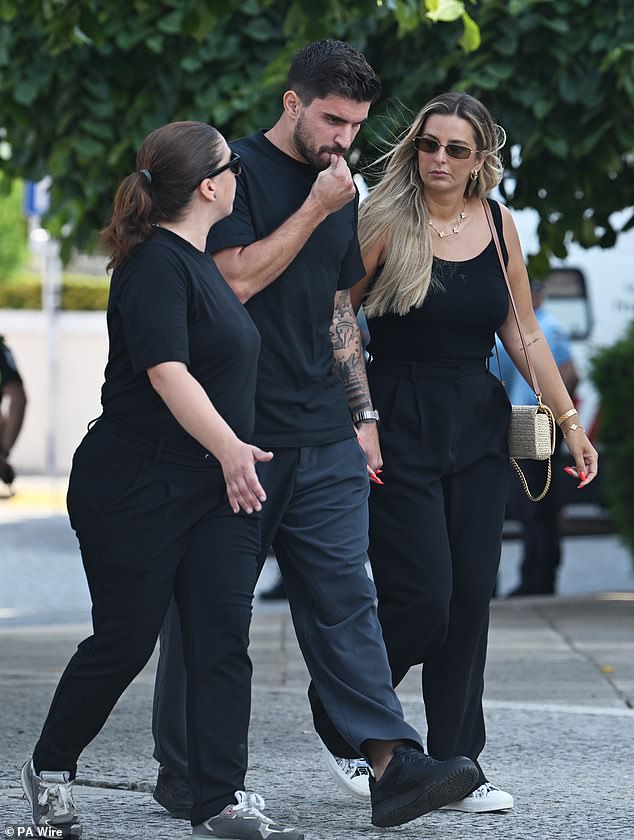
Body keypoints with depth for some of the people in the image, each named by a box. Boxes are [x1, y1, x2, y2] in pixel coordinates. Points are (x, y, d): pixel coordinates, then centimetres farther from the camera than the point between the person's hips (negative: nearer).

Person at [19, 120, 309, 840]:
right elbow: (166, 372, -27)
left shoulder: (199, 263, 16)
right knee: (125, 641, 1)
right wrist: (229, 447, -34)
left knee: (223, 638, -3)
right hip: (138, 488, -8)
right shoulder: (155, 264, -15)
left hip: (218, 487, 9)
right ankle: (50, 767, 22)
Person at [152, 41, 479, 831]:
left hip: (324, 439, 6)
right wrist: (316, 209, -12)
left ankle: (392, 763, -11)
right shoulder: (237, 168, -4)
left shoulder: (340, 192, 17)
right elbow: (237, 278, -15)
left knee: (343, 596, -3)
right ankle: (186, 773, 12)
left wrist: (364, 415, 17)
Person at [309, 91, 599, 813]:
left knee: (470, 599, 3)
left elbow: (522, 332, 12)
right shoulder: (385, 222, -7)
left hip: (479, 429, 5)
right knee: (423, 598, -9)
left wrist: (567, 417, 7)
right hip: (400, 431, -4)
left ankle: (456, 764, 11)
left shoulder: (497, 226, 7)